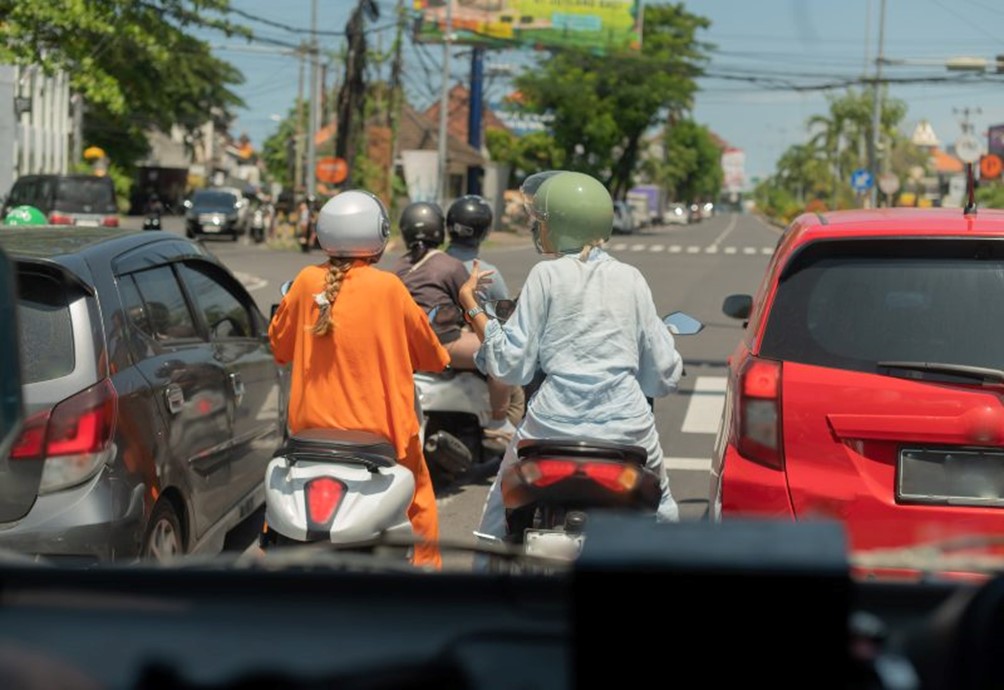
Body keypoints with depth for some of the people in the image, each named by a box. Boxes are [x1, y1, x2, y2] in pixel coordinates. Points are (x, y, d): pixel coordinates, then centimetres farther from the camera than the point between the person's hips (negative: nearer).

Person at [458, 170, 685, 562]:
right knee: (662, 514, 22)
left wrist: (471, 306, 5)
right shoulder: (631, 279, 7)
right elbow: (663, 376, 6)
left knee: (500, 516, 17)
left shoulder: (547, 275, -1)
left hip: (554, 424, -2)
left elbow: (512, 366, -3)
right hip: (628, 427, 2)